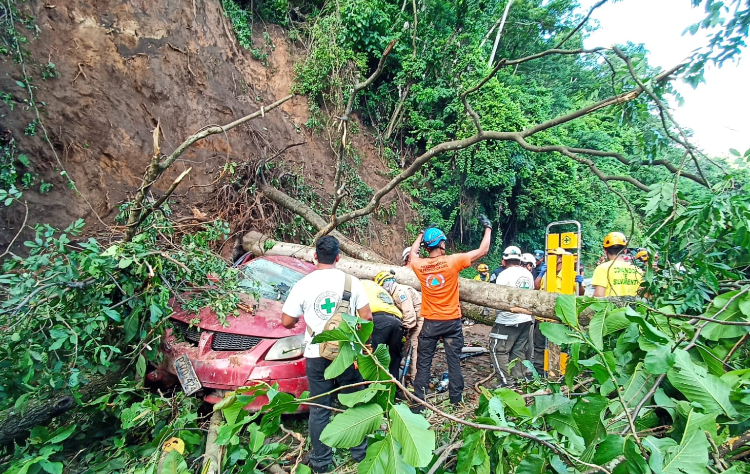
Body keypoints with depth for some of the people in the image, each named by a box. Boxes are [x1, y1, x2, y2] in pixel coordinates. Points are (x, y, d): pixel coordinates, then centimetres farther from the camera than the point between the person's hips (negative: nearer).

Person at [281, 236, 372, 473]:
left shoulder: (303, 284, -7)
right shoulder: (351, 281, -6)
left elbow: (287, 322, -2)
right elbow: (367, 317, -4)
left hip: (317, 355, 0)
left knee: (319, 409, 13)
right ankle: (360, 452, 31)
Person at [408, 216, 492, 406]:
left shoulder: (419, 265, -6)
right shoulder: (452, 261, -14)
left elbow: (413, 253, 20)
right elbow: (483, 250, -4)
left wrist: (421, 234, 30)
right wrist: (488, 228, 10)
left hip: (430, 322, 2)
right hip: (451, 321, -1)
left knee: (423, 363, 9)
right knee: (454, 361, 9)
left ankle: (419, 400, 14)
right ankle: (456, 399, 18)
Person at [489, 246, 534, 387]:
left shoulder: (505, 274, -15)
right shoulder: (528, 274, 9)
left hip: (508, 321, -8)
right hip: (526, 319, 8)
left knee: (498, 349, 0)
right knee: (519, 351, 14)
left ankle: (506, 382, -3)